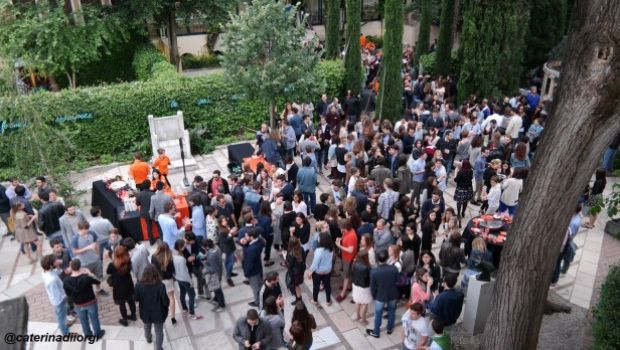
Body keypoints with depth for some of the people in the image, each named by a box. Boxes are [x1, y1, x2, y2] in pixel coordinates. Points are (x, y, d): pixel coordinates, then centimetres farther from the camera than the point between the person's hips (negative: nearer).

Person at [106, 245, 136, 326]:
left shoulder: (112, 265, -25)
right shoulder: (128, 262, -17)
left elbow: (108, 272, -4)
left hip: (119, 287, -4)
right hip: (128, 285, 4)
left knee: (121, 304, 14)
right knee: (131, 301, 22)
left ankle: (124, 320, 29)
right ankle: (133, 315, 41)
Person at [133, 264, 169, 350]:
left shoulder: (139, 285, -20)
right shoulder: (160, 286, -26)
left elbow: (135, 299, -6)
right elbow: (165, 301, -21)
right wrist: (167, 304, 1)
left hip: (145, 313, 4)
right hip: (158, 313, -4)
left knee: (147, 327, 33)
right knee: (159, 332, 14)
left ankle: (148, 338, 60)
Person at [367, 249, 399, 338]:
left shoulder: (374, 271, -26)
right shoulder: (394, 268, -22)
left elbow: (372, 286, -14)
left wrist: (374, 296, 4)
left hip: (380, 296, -2)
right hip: (393, 295, 2)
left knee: (378, 314, 19)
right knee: (391, 311, 26)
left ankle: (376, 332, 37)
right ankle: (390, 329, 46)